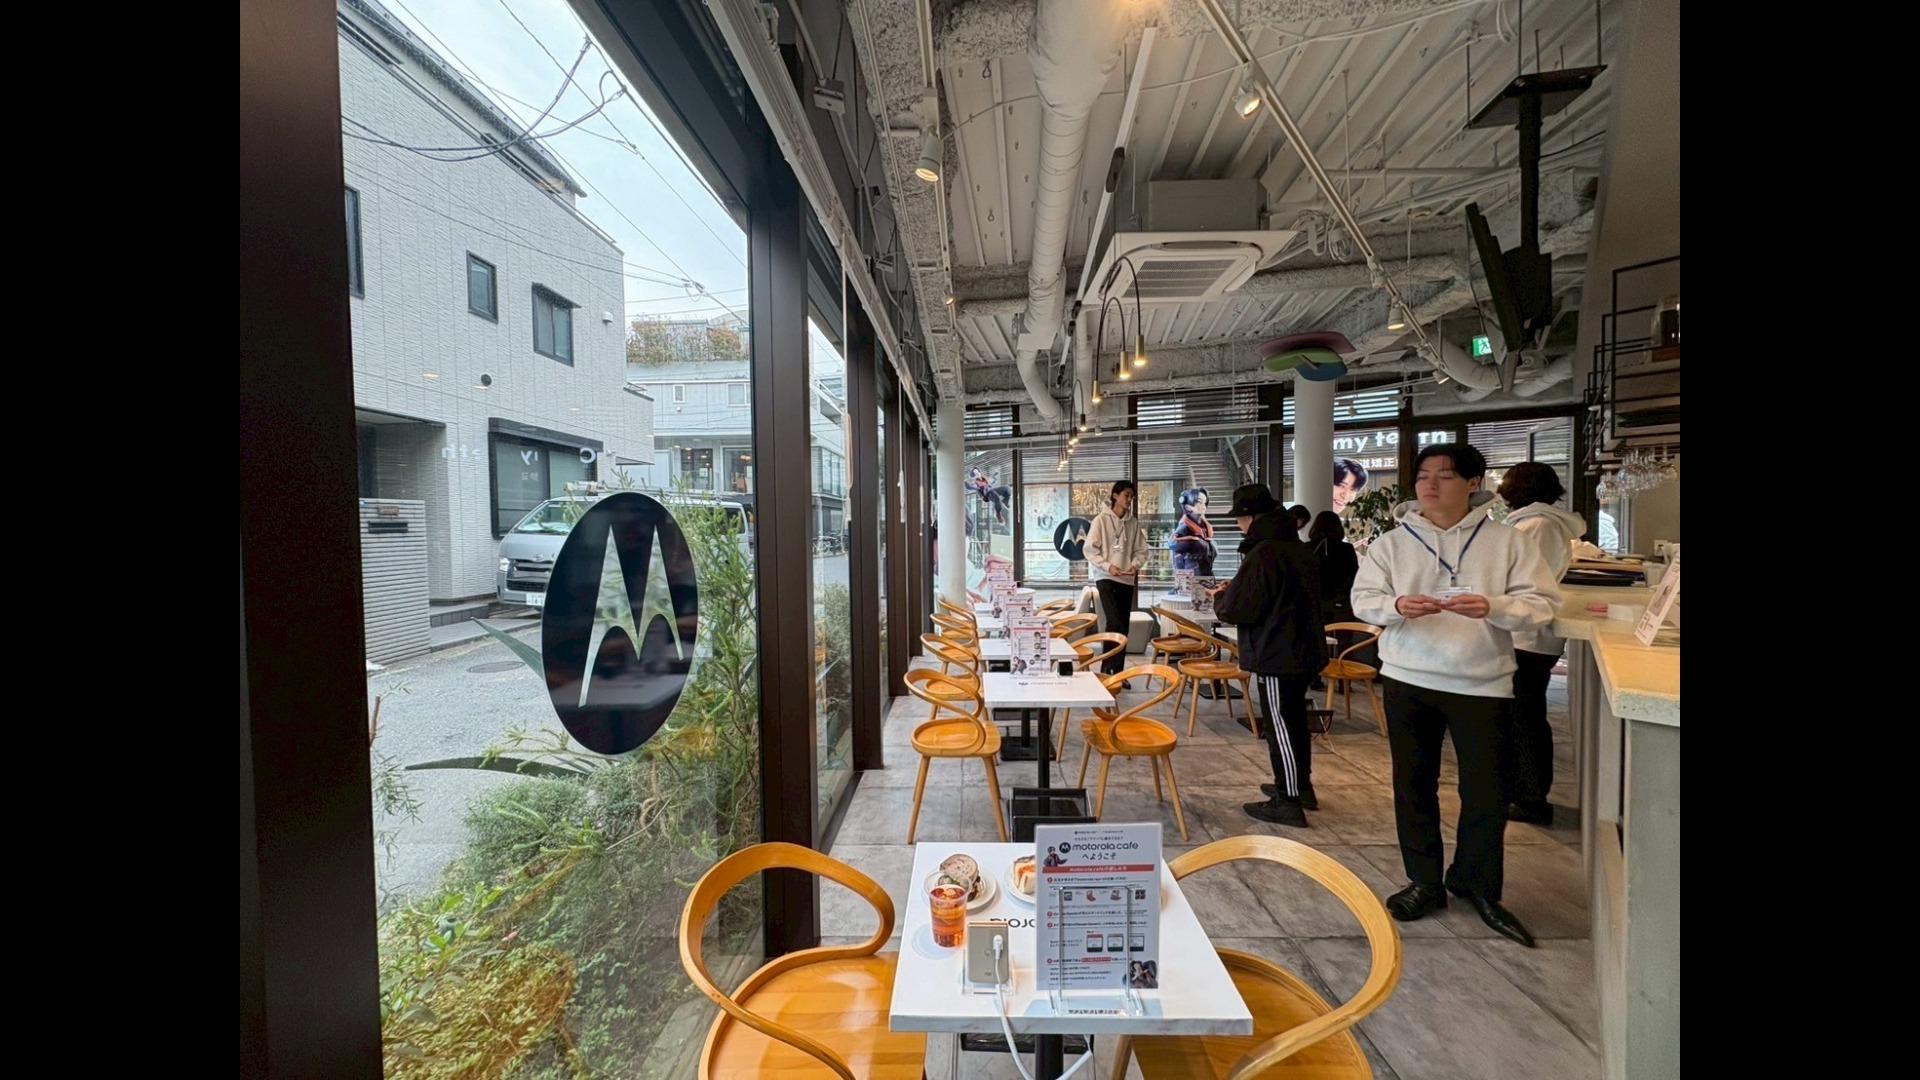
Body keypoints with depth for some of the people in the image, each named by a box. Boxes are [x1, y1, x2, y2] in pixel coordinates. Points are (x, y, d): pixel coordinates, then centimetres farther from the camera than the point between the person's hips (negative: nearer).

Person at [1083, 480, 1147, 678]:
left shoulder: (1133, 523, 7)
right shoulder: (1102, 520, -4)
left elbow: (1141, 550, 11)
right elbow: (1089, 549, -6)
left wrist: (1135, 565, -9)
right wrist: (1107, 566, -16)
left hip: (1127, 580, 5)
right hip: (1105, 578, -5)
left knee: (1123, 626, 7)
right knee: (1114, 622, -17)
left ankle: (1117, 672, 17)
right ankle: (1108, 669, -6)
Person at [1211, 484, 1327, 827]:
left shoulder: (1263, 554, -21)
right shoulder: (1300, 548, 9)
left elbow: (1236, 609, -20)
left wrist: (1220, 597, 1)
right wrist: (1234, 591, 15)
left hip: (1277, 654, -9)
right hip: (1304, 648, 9)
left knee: (1280, 724, 0)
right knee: (1296, 719, 20)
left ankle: (1288, 803, 8)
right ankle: (1301, 786, 34)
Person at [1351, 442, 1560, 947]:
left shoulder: (1508, 541, -1)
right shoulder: (1392, 543, 2)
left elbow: (1541, 602, -4)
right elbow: (1362, 598, 0)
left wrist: (1492, 608, -22)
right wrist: (1396, 606, -21)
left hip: (1482, 683, -1)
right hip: (1408, 679, 2)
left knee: (1485, 790, 7)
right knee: (1414, 785, 11)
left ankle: (1477, 884, 31)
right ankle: (1425, 882, 28)